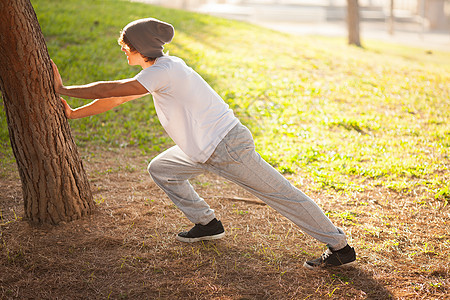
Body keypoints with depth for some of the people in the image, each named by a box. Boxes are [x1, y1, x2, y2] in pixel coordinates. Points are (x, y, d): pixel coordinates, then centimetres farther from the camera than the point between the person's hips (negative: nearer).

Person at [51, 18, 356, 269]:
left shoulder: (164, 71, -20)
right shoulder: (159, 70, 10)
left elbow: (110, 90, -16)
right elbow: (116, 98, 17)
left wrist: (62, 90, -5)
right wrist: (74, 114, 18)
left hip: (228, 147, -9)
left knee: (281, 194, -2)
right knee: (160, 169, 16)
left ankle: (340, 247, 8)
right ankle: (207, 224, 24)